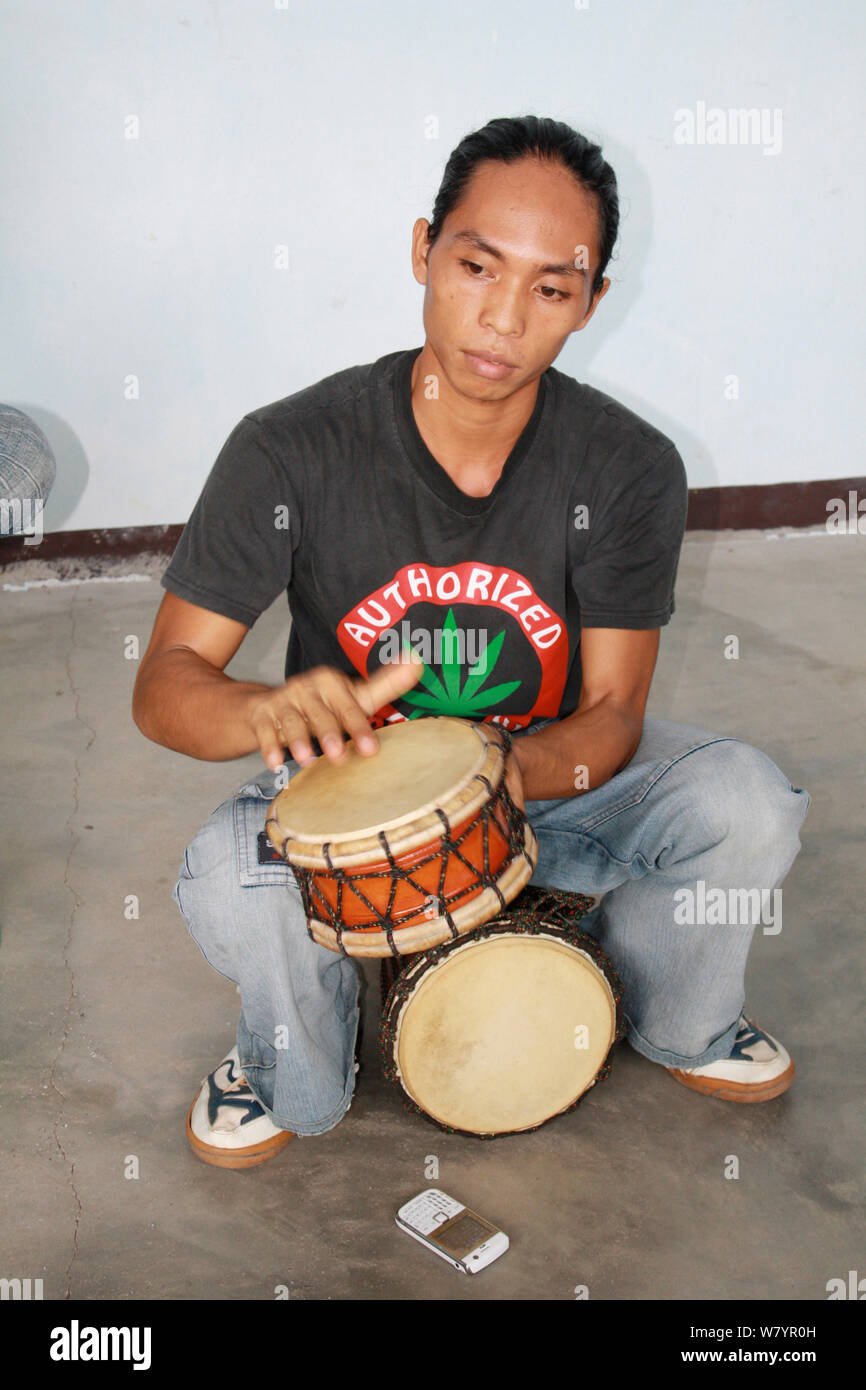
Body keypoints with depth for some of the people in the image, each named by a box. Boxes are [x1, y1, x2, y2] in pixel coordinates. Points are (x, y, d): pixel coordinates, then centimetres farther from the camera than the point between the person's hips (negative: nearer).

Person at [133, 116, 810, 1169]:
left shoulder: (631, 470, -16)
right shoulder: (291, 450, -21)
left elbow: (612, 711, -12)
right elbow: (165, 684, -18)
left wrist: (517, 770, -36)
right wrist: (271, 711, -43)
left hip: (550, 768, 2)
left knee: (746, 808, -23)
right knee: (228, 880, -32)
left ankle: (674, 1021, 13)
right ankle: (293, 1079, 5)